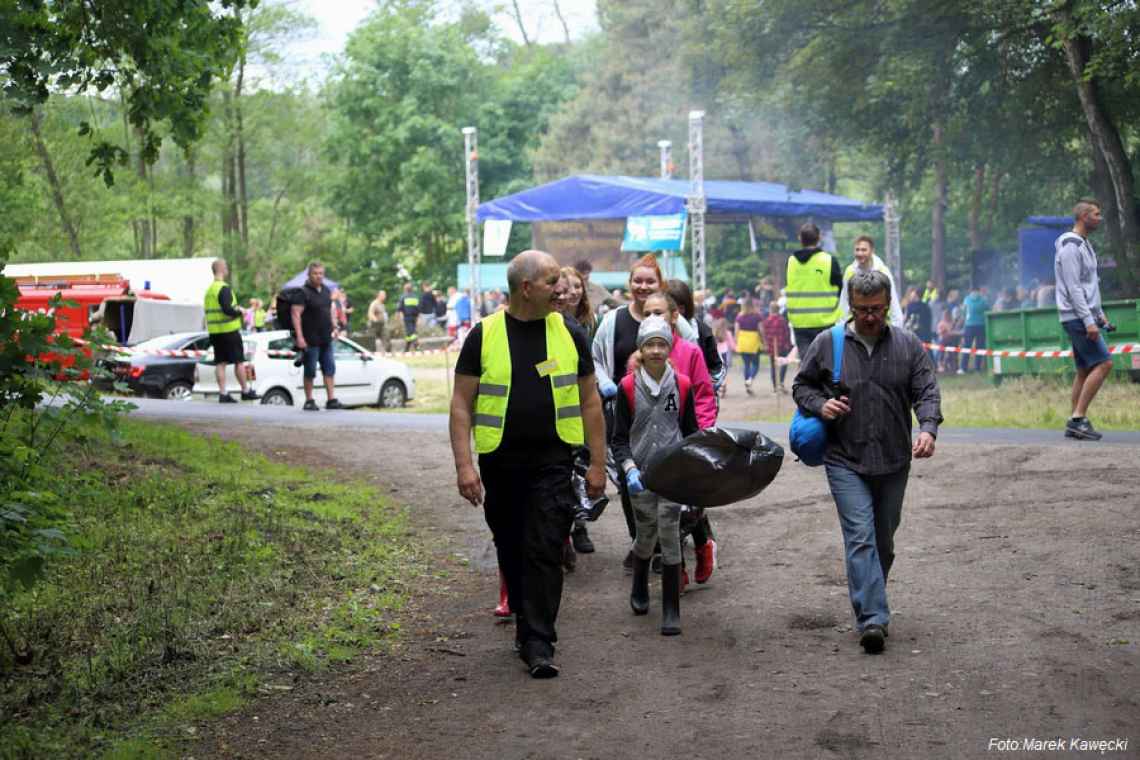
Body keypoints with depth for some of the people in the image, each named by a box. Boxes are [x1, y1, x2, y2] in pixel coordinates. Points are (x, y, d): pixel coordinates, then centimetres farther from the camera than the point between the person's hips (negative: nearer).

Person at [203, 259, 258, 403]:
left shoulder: (209, 289, 13)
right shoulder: (224, 288, -15)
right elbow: (227, 309, -24)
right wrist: (240, 312, -7)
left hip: (214, 331, 8)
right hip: (229, 330, -8)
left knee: (220, 363, 6)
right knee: (239, 362, 1)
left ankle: (223, 393, 4)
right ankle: (246, 391, 7)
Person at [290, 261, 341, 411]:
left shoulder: (326, 291, 13)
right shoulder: (303, 292, -11)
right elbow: (296, 314, -16)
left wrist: (333, 328, 16)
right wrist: (299, 337, -22)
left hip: (326, 339, 7)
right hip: (311, 340, -7)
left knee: (329, 369, 5)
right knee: (310, 371, 0)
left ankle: (331, 399, 7)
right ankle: (309, 401, 8)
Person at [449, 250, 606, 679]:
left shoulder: (569, 334, 2)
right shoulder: (484, 336, -2)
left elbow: (589, 402, 7)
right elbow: (462, 404, -2)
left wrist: (597, 464, 3)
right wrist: (464, 465, -11)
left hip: (552, 462, -1)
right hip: (500, 463, 1)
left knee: (545, 552, -8)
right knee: (511, 551, 12)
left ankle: (538, 645, -6)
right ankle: (525, 622, 32)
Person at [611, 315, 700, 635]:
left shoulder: (682, 385, 1)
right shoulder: (628, 387, -2)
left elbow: (691, 432, 9)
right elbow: (619, 438, 1)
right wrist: (629, 469, -14)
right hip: (641, 475, 0)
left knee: (669, 534, -9)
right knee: (645, 535, 11)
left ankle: (671, 610, -2)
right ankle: (639, 590, 41)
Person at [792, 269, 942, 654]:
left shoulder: (908, 345, 3)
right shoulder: (827, 344, 0)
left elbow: (927, 392, -2)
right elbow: (801, 386, 11)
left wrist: (928, 428, -22)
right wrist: (821, 405, -11)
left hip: (894, 463, 3)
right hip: (845, 461, -3)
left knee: (884, 540, 14)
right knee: (860, 536, -15)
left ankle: (870, 605, 32)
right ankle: (872, 619, -21)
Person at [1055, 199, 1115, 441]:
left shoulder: (1084, 245, 18)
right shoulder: (1070, 246, -14)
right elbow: (1073, 288, -19)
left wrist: (1099, 313, 17)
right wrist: (1089, 321, -22)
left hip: (1084, 316, 10)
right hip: (1076, 318, -10)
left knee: (1085, 370, 8)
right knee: (1103, 363, -14)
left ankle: (1076, 423, 9)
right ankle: (1079, 419, -14)